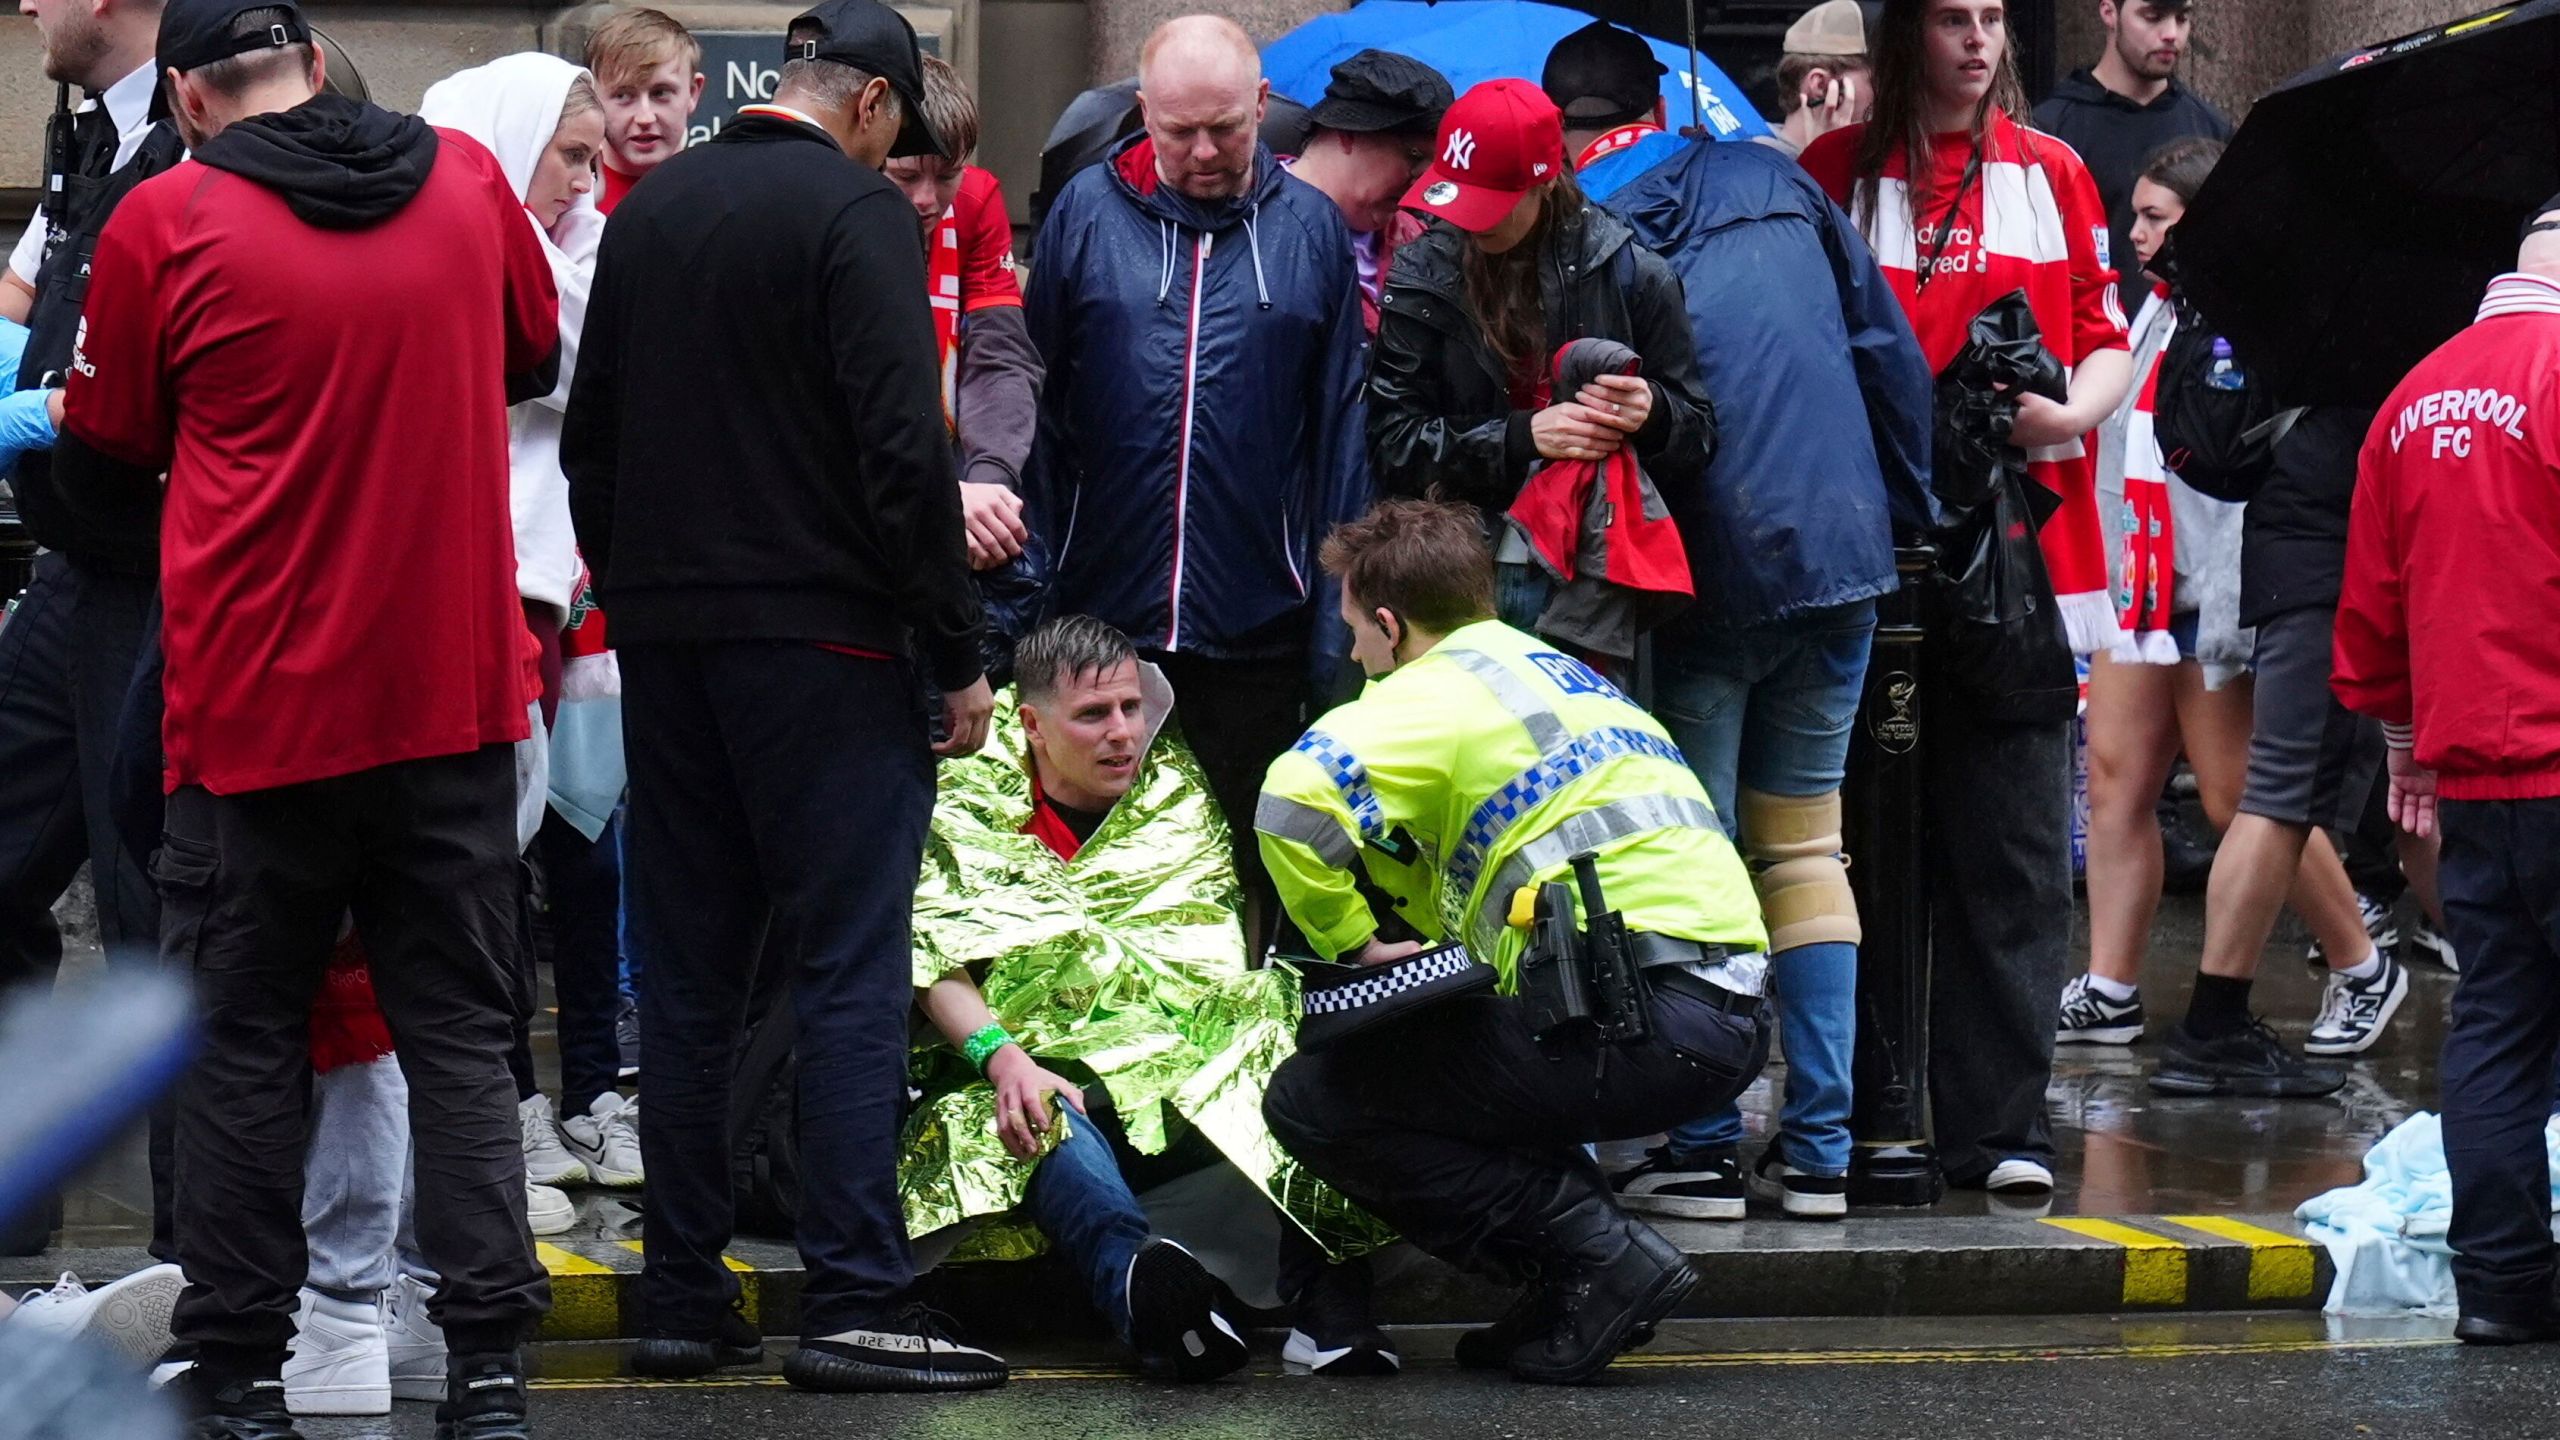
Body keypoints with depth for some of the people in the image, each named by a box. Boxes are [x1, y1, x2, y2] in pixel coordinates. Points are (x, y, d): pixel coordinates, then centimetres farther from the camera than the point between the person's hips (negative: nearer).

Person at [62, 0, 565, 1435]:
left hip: (257, 706, -3)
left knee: (246, 1043, 8)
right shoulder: (468, 181, 1)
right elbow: (535, 358, 20)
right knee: (459, 1031, 9)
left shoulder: (166, 221, -10)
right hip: (455, 687, 3)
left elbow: (116, 435, 6)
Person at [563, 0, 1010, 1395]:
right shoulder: (857, 212, -10)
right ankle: (854, 1304, -9)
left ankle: (685, 1299, 11)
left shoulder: (651, 210, 11)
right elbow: (904, 452, -15)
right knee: (849, 971, -5)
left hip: (663, 638, 6)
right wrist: (957, 655, -9)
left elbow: (590, 437, 16)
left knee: (686, 977, 10)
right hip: (818, 637, -6)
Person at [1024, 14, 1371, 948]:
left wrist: (1337, 622, -1)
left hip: (1258, 625, 0)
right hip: (1100, 616, 0)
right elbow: (1034, 407, 5)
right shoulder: (1087, 214, 3)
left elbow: (1342, 433, 5)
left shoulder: (1312, 231, 4)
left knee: (1247, 869, 7)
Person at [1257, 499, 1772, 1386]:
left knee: (1312, 1103, 0)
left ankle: (1599, 1258, -7)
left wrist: (1350, 942, -4)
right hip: (1732, 1012, 9)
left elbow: (1296, 797, -18)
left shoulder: (1435, 692, -1)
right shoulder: (1565, 674, 27)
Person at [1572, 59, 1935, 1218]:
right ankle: (1822, 1147, 10)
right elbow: (1890, 351, 10)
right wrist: (1900, 510, 17)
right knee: (1806, 847, 13)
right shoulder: (1777, 187, 8)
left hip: (1703, 585, -5)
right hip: (1837, 557, 5)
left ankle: (1703, 1149, 0)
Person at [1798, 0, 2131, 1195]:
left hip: (2023, 548, 1)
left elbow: (2108, 342, 12)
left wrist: (2071, 411, -9)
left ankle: (2000, 1127, -2)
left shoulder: (2050, 174, 12)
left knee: (2014, 850, -3)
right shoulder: (1838, 172, 7)